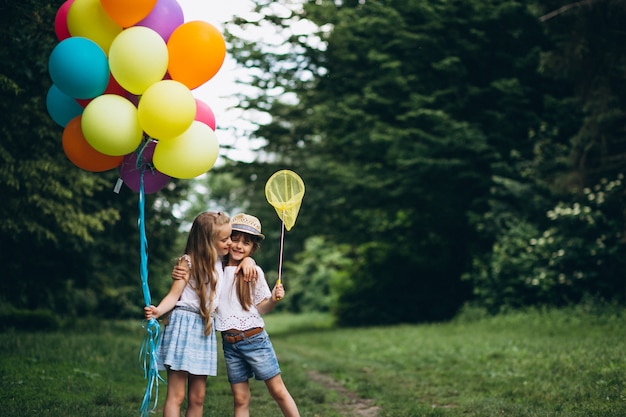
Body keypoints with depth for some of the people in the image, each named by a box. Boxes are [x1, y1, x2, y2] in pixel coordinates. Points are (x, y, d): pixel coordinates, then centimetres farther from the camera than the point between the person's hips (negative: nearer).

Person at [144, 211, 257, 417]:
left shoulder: (219, 261, 12)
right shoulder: (188, 262, -7)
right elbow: (174, 294, -12)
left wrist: (248, 261, 4)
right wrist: (157, 311, -31)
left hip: (206, 329, 7)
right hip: (184, 325, -7)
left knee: (197, 398, 8)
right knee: (176, 396, -9)